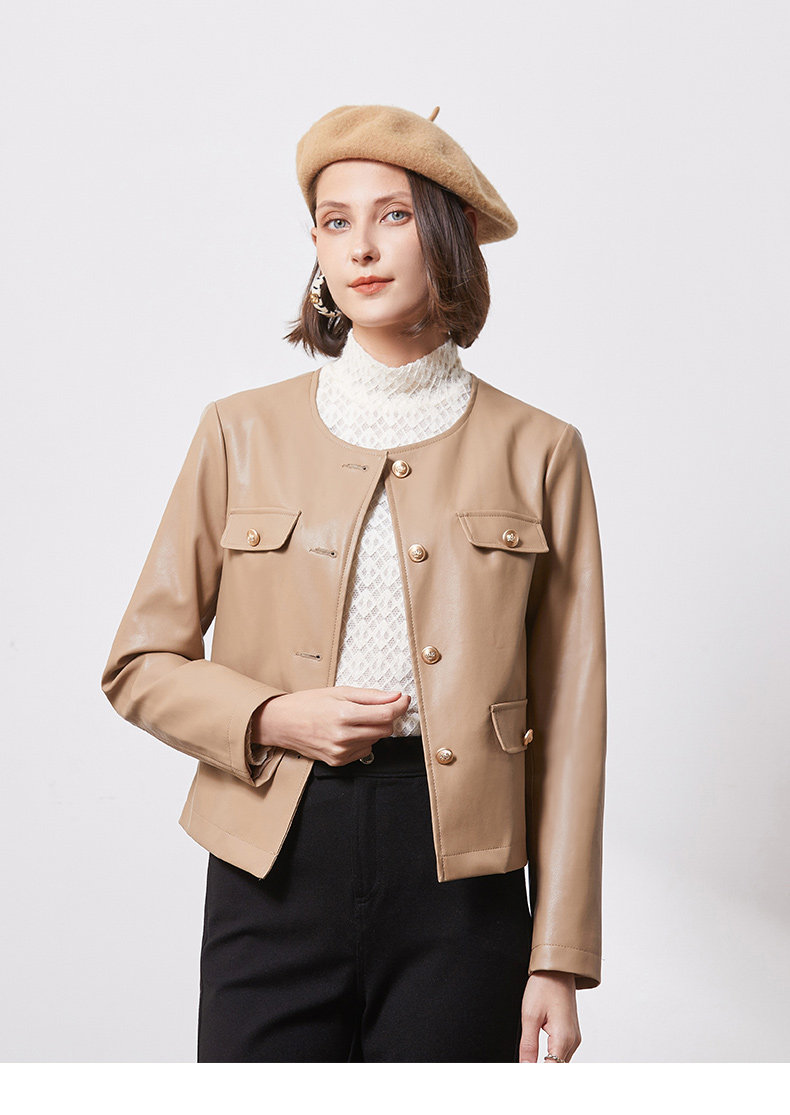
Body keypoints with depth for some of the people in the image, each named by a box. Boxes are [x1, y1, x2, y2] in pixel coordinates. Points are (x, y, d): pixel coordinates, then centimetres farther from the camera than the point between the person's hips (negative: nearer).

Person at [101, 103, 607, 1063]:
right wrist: (273, 719, -9)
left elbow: (569, 720, 3)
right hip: (276, 865, 1)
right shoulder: (243, 433, 6)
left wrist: (559, 956, -1)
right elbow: (141, 664, 10)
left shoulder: (537, 451, 4)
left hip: (459, 875, 0)